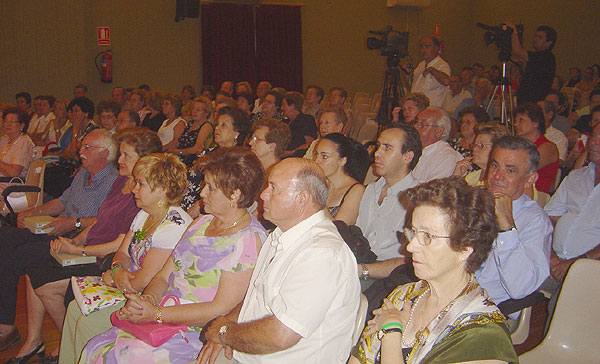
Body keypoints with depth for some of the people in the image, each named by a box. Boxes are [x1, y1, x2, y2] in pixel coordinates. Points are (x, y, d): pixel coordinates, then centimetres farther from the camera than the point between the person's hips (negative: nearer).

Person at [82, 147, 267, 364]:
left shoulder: (248, 239, -13)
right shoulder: (201, 223, 13)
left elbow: (221, 309, -18)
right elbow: (164, 276, 14)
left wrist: (156, 314, -18)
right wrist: (148, 299, -9)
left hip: (199, 333, -7)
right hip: (163, 320, 8)